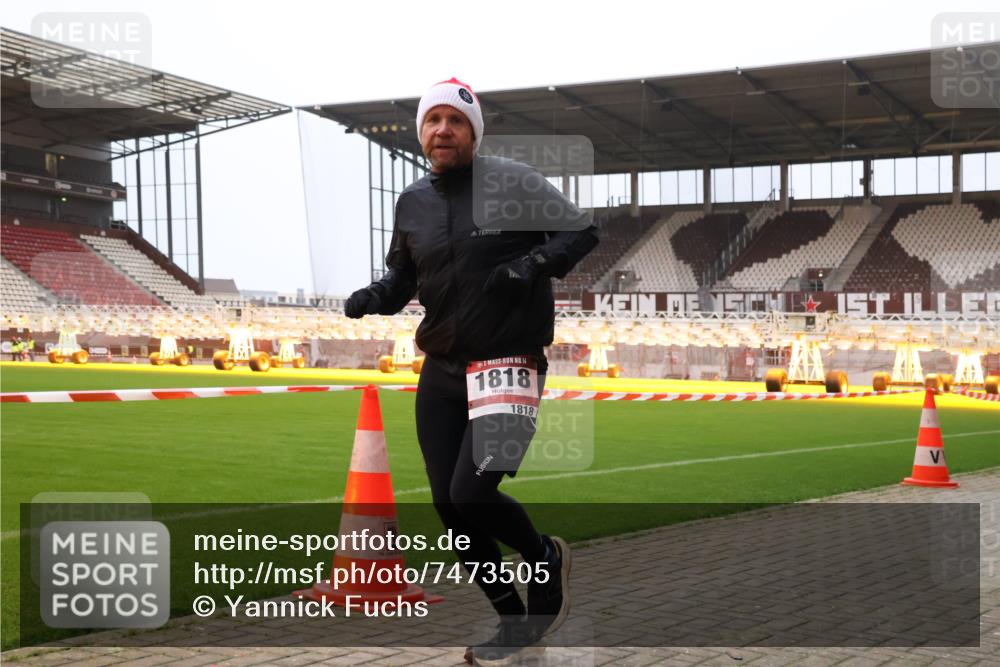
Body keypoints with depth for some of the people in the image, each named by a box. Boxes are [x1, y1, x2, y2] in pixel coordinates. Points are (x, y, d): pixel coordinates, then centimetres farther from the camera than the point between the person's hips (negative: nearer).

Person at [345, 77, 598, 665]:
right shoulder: (413, 202, 9)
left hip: (509, 363, -6)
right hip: (441, 369, 6)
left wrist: (533, 265, -19)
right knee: (448, 504, 5)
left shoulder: (513, 181, -6)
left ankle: (546, 556, 15)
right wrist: (374, 297, -1)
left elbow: (582, 232, -3)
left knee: (472, 493, -19)